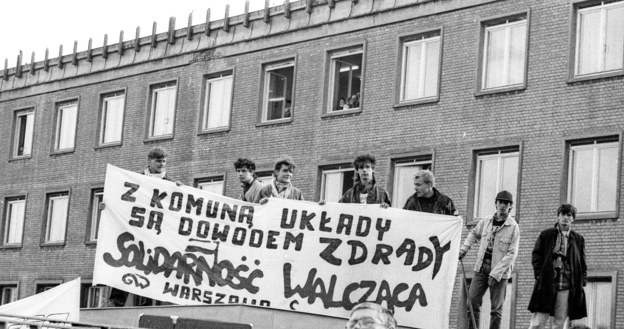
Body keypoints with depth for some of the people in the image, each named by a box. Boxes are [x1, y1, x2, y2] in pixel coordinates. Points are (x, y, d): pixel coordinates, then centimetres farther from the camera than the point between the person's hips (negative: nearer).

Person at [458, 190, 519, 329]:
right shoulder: (486, 221, 7)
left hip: (500, 271, -4)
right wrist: (464, 249, 10)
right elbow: (474, 234, 27)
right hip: (481, 267, 4)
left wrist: (496, 273, -17)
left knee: (496, 309, 0)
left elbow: (511, 254, -12)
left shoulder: (513, 227, -7)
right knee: (472, 301, -3)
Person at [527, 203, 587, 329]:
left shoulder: (578, 239, 14)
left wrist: (582, 282, 3)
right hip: (547, 284, -1)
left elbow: (582, 263, 14)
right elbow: (536, 255, 8)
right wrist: (539, 274, -4)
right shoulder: (546, 235, 10)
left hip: (567, 286, 1)